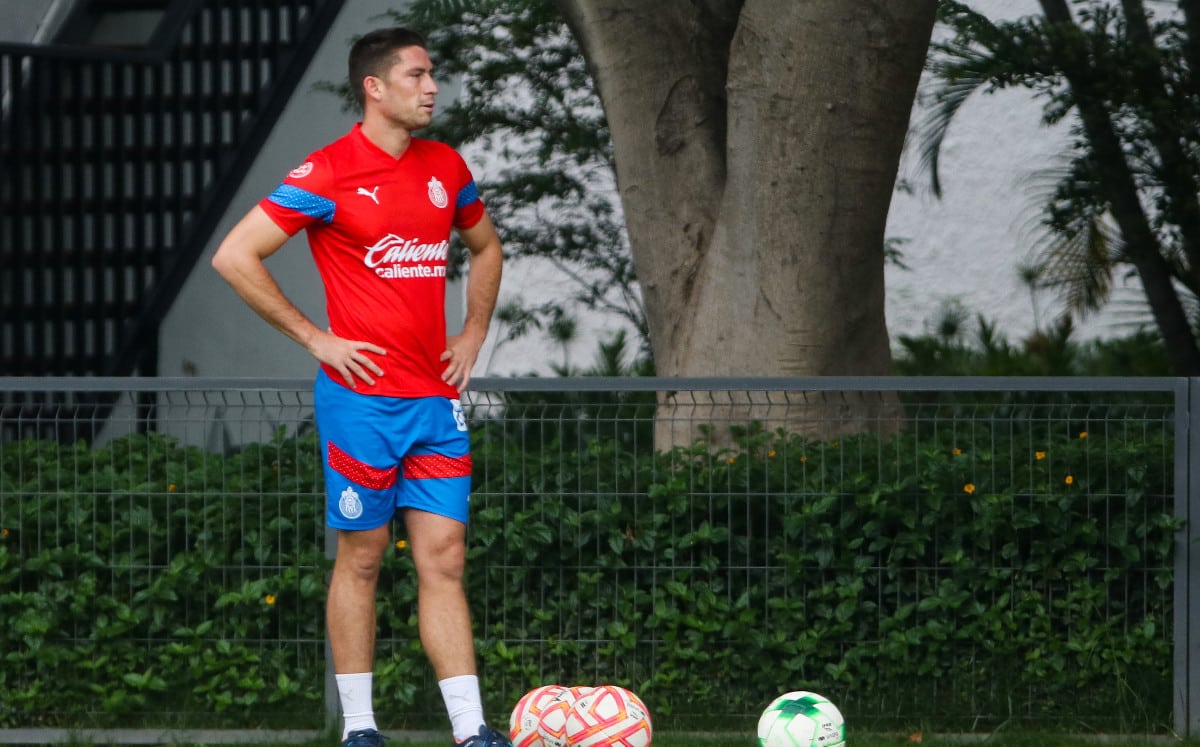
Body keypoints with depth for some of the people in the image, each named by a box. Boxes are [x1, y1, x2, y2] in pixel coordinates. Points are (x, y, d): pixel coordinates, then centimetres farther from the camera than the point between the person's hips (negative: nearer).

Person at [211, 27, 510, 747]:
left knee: (444, 559, 1)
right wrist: (315, 338, -9)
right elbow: (235, 256, -9)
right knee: (362, 558, 2)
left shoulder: (446, 167, 10)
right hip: (362, 397, -5)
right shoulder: (330, 173, -9)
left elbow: (486, 246, 29)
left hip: (437, 399, 5)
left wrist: (473, 334, 15)